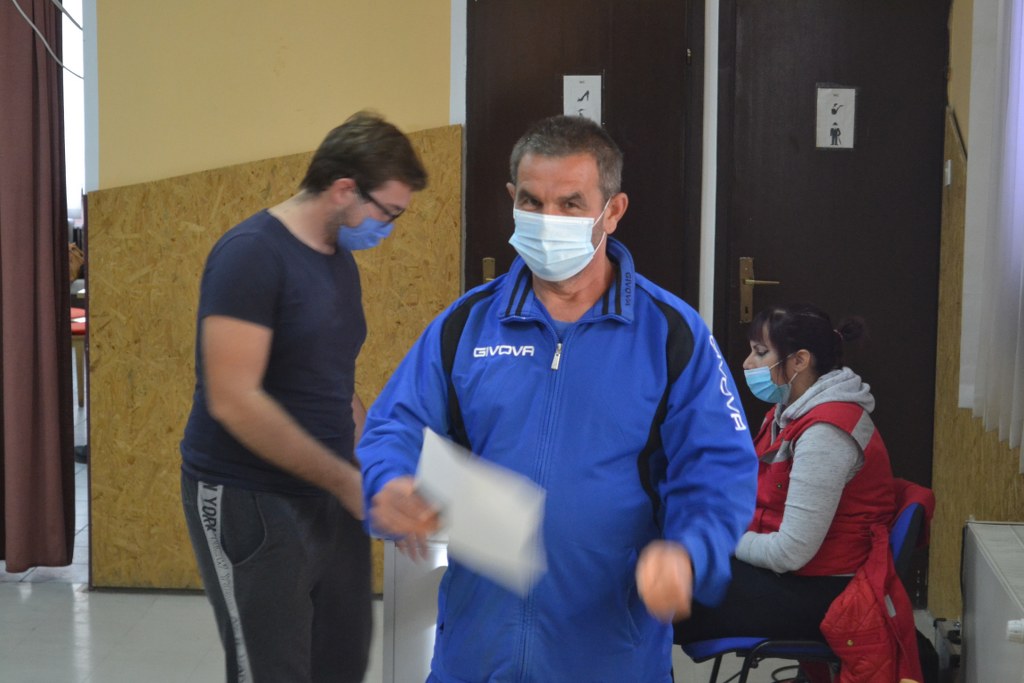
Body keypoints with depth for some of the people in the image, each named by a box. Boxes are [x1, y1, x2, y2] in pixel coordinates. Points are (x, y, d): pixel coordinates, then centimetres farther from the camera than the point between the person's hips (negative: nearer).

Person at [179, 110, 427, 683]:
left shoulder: (341, 259, 11)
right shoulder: (251, 253, -16)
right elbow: (233, 399, -23)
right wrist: (348, 481, -21)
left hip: (328, 498, 8)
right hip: (249, 504, -8)